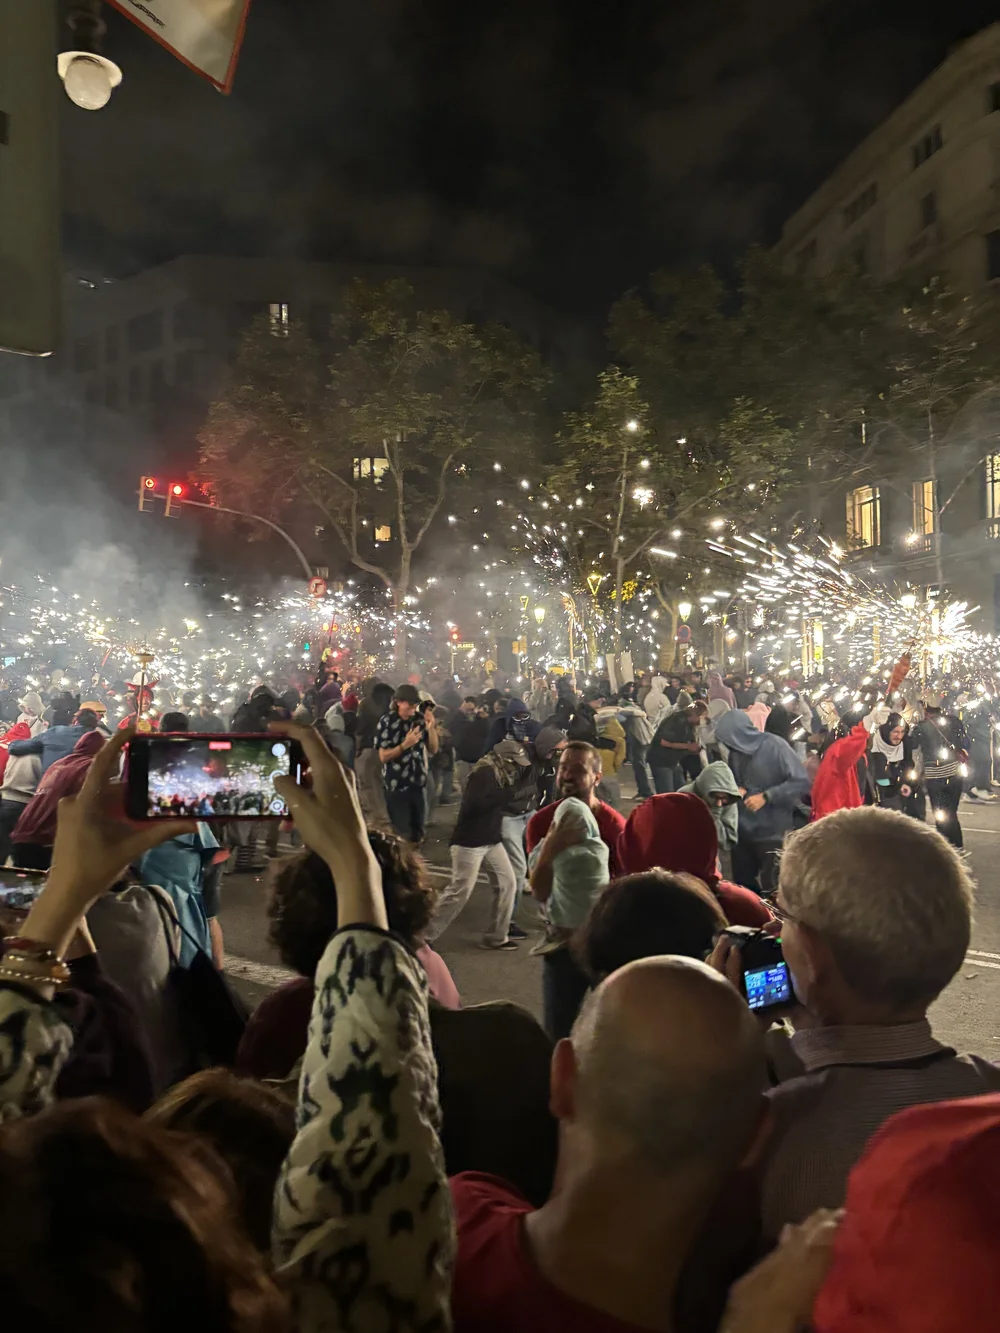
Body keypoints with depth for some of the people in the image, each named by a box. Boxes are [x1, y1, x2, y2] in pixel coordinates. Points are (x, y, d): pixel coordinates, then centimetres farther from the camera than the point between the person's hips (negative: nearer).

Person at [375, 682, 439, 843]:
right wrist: (405, 744, -25)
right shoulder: (387, 721, -11)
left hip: (418, 782, 4)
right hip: (396, 784, -4)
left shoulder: (420, 718, 1)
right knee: (401, 833, 1)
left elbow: (433, 750, 3)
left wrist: (431, 728, -13)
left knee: (419, 830, 14)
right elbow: (383, 757, -12)